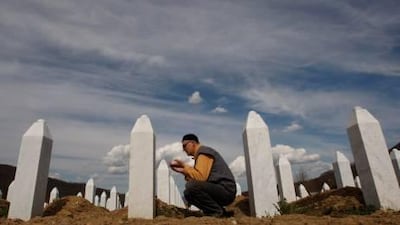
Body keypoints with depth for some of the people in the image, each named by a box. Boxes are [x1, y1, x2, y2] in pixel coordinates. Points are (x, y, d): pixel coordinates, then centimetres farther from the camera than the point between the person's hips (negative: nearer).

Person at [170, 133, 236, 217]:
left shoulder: (203, 152, -9)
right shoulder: (200, 154, 20)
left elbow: (200, 177, -22)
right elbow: (196, 178, 15)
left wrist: (185, 166, -11)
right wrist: (183, 171, 5)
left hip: (226, 190, -10)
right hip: (218, 190, 10)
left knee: (191, 186, -27)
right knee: (188, 194, 14)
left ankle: (217, 211, -10)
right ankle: (219, 211, 9)